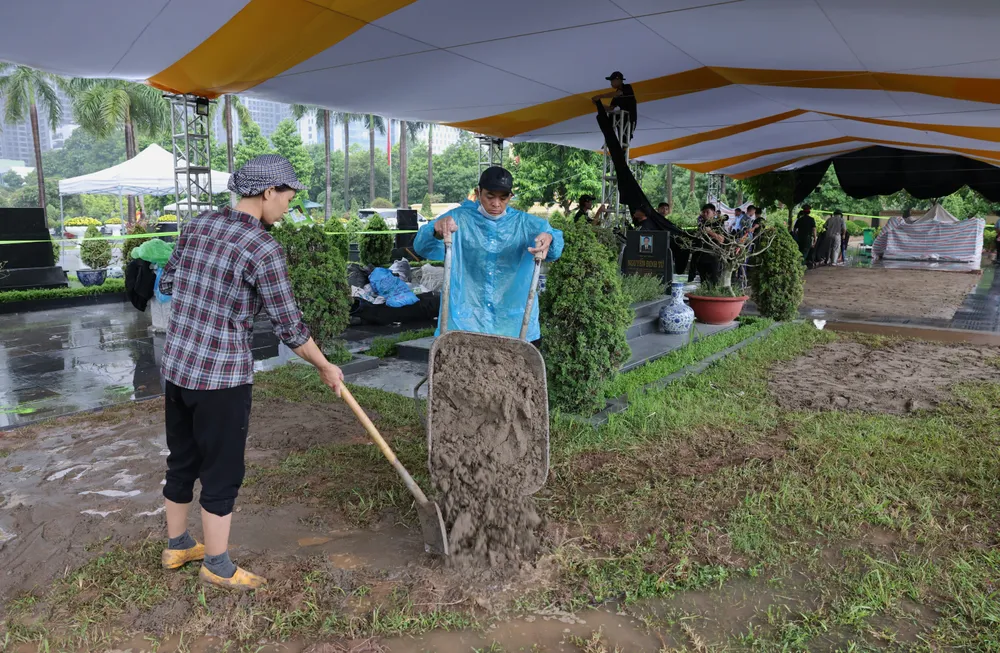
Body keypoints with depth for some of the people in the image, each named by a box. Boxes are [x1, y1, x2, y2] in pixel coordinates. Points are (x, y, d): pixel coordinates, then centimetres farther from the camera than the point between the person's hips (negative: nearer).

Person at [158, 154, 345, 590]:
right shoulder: (262, 248, -17)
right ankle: (217, 566, 24)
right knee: (222, 472, 8)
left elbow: (166, 284, 16)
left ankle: (176, 546, 40)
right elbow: (289, 326, -13)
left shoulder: (197, 225, 5)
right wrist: (326, 368, 0)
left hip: (176, 367, 8)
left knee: (182, 461, 22)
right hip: (222, 376, -8)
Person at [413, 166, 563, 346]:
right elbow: (422, 248, -10)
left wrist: (548, 238, -35)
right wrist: (437, 231, -34)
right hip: (464, 323, -2)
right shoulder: (459, 219, 2)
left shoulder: (524, 224, 8)